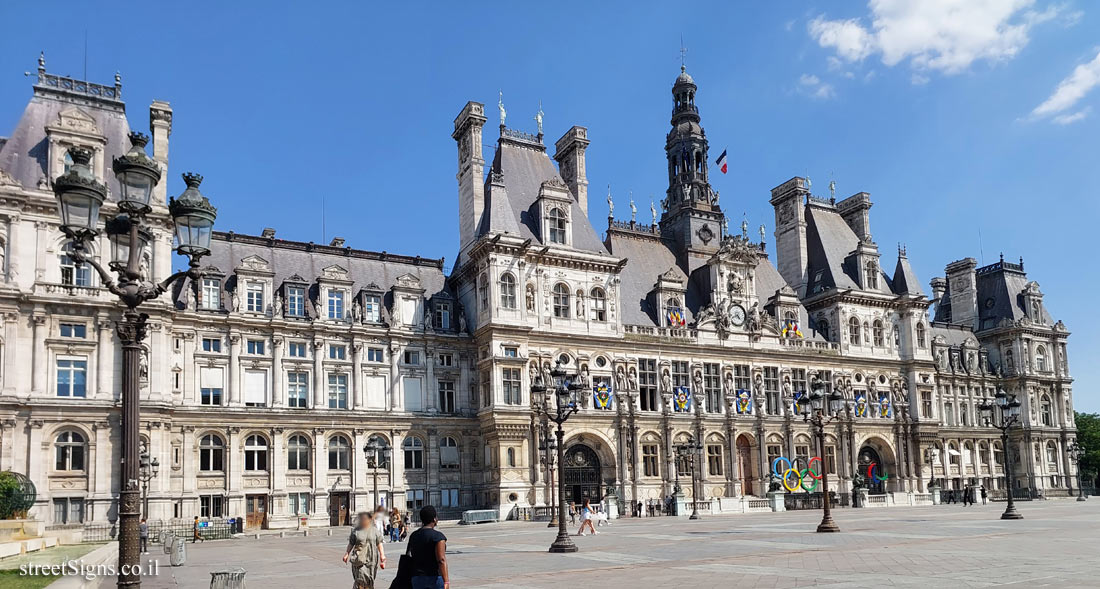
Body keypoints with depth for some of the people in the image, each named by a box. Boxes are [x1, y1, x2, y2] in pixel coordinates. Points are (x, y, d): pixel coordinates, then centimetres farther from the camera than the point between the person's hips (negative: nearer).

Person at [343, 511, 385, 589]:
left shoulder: (374, 530, 6)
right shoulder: (356, 531, 4)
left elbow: (379, 543, 6)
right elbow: (351, 544, 7)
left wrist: (382, 554, -2)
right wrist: (347, 554, -3)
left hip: (371, 558, 1)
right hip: (359, 558, -1)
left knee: (369, 579, 4)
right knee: (360, 577, -12)